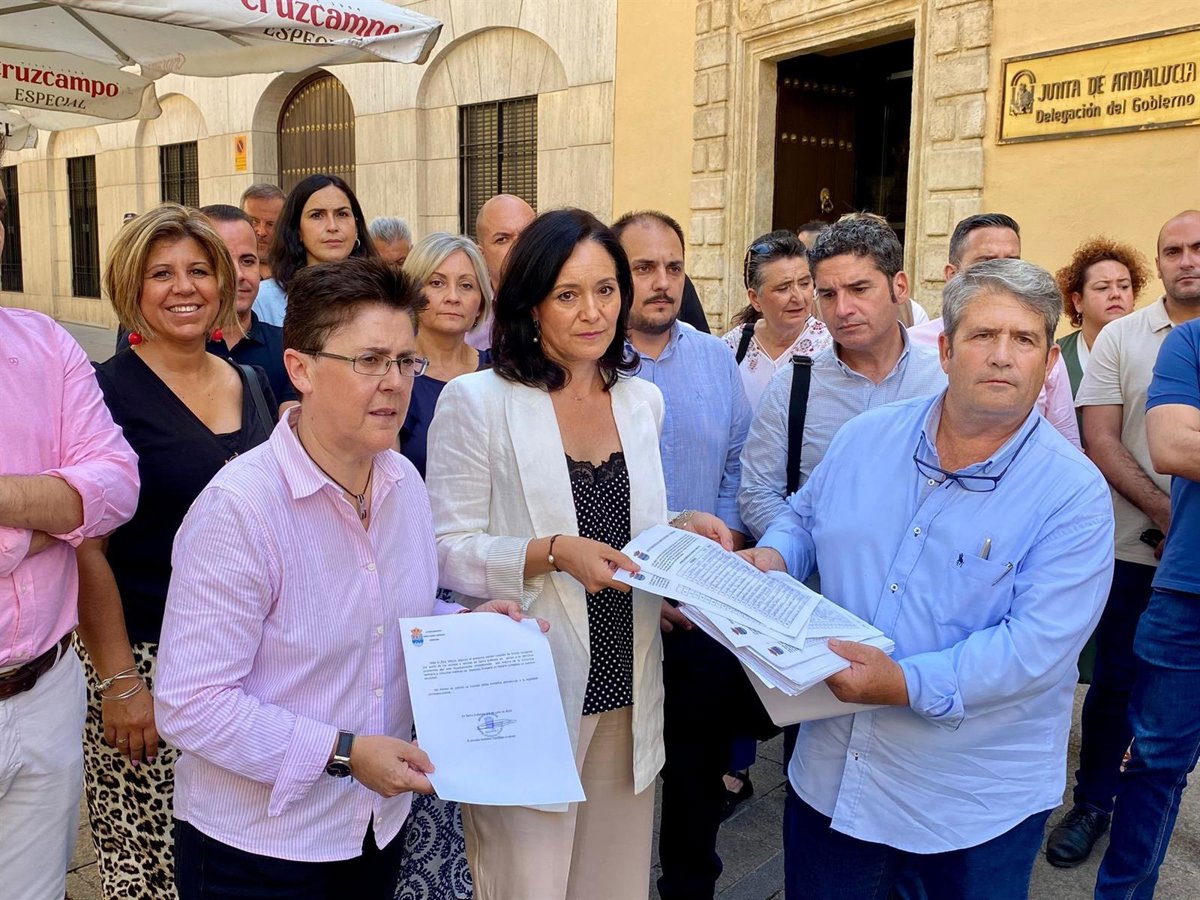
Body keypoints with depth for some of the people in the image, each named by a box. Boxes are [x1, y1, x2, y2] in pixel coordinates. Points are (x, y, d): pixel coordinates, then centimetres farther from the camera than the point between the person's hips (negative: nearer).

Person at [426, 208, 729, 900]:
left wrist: (682, 531, -2)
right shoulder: (477, 401, -9)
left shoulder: (643, 401, 7)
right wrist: (554, 553, -24)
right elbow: (450, 551, -11)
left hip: (627, 686, 5)